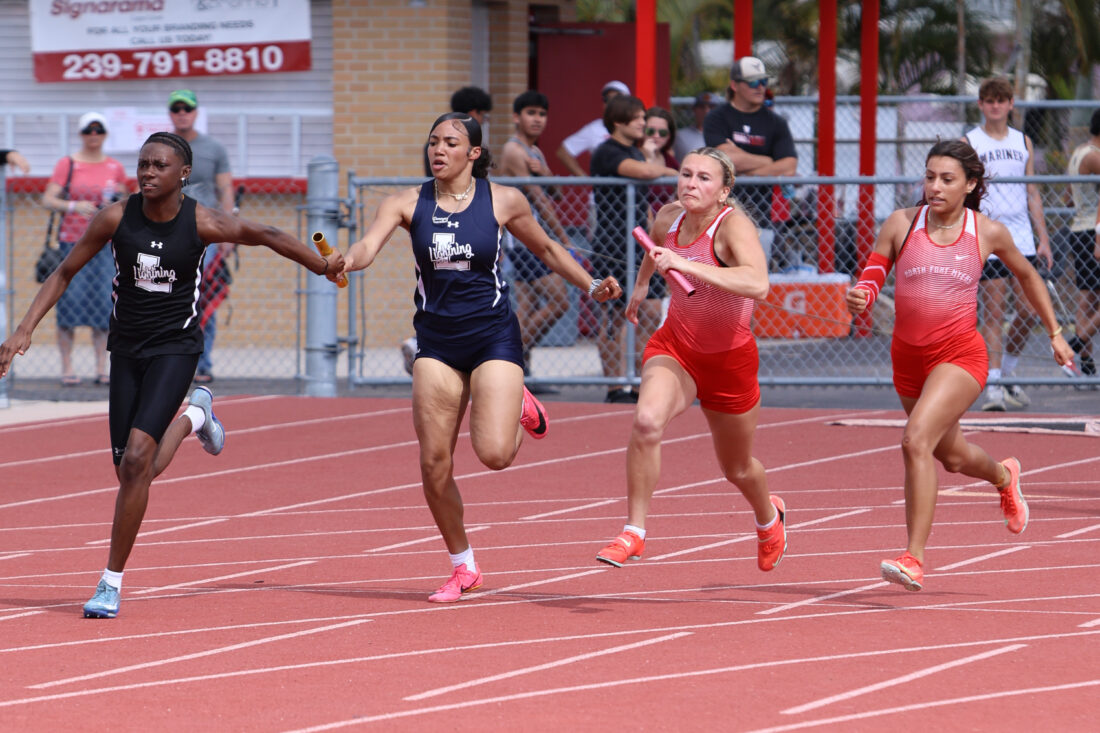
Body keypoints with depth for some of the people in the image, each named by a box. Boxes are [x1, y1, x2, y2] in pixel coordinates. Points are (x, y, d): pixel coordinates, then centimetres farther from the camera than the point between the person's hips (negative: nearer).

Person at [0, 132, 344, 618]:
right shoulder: (116, 218, -9)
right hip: (127, 349, 3)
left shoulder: (202, 224, -14)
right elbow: (65, 273, 1)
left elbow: (264, 235, 4)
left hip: (175, 347, -3)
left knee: (137, 460, -19)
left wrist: (323, 266, 15)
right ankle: (194, 416, 41)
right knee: (131, 473, 7)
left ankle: (112, 583, -11)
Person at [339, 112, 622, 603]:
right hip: (436, 342, 2)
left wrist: (591, 286, 3)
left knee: (495, 453, -18)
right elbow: (368, 246, -18)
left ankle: (518, 406, 19)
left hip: (493, 336, -2)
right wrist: (345, 262, -41)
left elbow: (546, 250, 13)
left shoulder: (502, 202, -3)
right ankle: (462, 568, 16)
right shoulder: (407, 204, -2)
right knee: (434, 462, -3)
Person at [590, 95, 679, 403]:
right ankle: (615, 388, 3)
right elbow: (644, 171, -30)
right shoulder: (607, 153, -12)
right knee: (614, 318, -3)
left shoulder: (636, 152, 16)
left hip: (639, 247, 8)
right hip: (612, 248, -8)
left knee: (651, 313, 3)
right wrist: (667, 170, -12)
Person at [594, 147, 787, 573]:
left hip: (730, 361, -3)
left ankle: (768, 517, 54)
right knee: (647, 420, -30)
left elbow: (757, 285, -47)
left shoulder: (733, 225, -26)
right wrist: (641, 283, 34)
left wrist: (685, 265, -51)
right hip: (675, 346, 3)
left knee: (737, 469, 18)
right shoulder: (669, 218, -9)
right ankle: (633, 533, -20)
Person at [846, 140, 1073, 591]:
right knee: (951, 457, 23)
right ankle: (1004, 477, 59)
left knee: (916, 441, -26)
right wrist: (858, 299, -25)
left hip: (960, 355, -4)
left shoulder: (988, 233, -2)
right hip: (908, 357, 4)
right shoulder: (901, 224, -2)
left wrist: (1055, 333, 20)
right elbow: (871, 276, -1)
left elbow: (1026, 275, 15)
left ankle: (914, 558, -24)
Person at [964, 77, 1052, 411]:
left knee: (1029, 310, -1)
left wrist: (1043, 239, 10)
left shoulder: (1023, 142, 13)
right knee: (993, 312, -7)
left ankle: (1006, 374, 17)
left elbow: (1032, 193, 15)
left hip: (1021, 239, 4)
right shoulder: (968, 143, 2)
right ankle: (993, 385, -6)